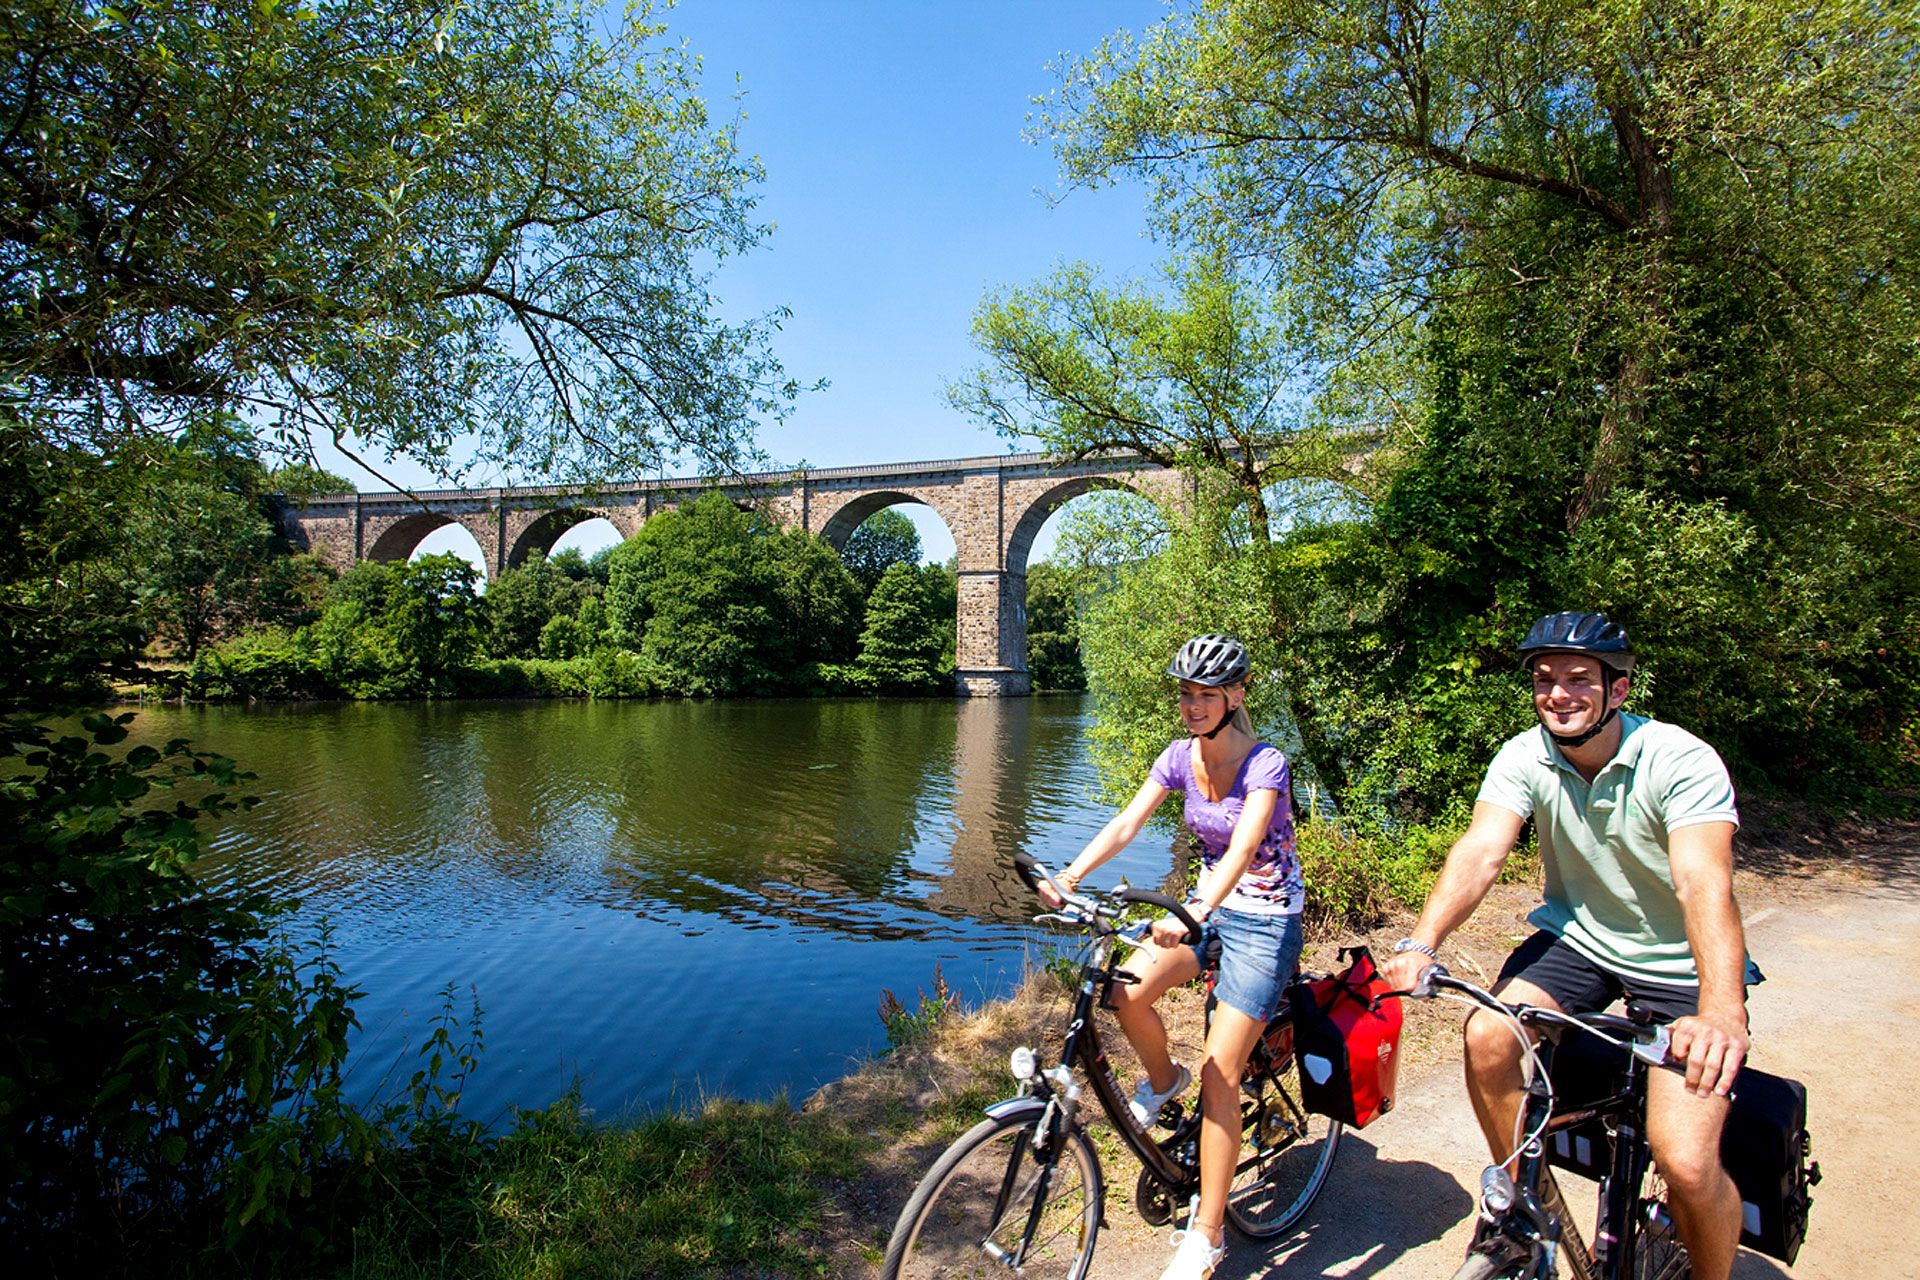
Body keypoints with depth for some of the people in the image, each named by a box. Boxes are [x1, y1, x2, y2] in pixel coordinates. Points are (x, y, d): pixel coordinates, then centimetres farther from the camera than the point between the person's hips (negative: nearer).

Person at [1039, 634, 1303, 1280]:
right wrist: (1069, 875, -28)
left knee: (1218, 1074, -8)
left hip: (1265, 919, -5)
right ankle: (1162, 1080, 14)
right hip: (1209, 905, 5)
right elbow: (1127, 822, -12)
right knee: (1127, 993, -19)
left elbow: (1243, 847, -36)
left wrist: (1196, 912, -53)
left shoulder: (1265, 765, -20)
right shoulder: (1181, 757, -3)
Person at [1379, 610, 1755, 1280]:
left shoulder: (1681, 761, -21)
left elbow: (1704, 883, -35)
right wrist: (1421, 944, -40)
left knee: (1687, 1164, -15)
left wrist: (1721, 1011, -50)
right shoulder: (1525, 758, -11)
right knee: (1487, 1036, -21)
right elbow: (1480, 850, -24)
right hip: (1578, 939, 3)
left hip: (1679, 963, -3)